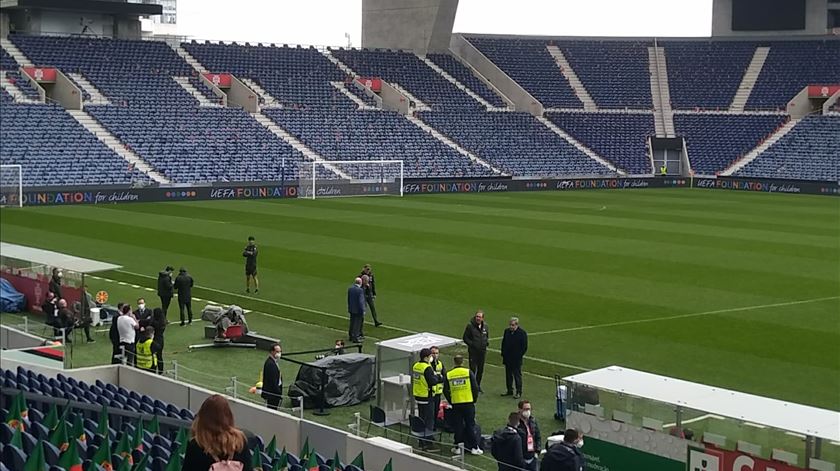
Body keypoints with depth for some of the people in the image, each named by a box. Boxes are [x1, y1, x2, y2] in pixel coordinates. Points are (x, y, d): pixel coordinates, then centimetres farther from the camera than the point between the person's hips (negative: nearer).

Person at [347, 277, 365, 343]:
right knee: (357, 324, 1)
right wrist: (363, 310, -13)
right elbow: (361, 301, -20)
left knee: (352, 323, 17)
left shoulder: (350, 288, 2)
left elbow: (348, 299, 9)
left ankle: (351, 336, 27)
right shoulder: (360, 290, -20)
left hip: (351, 309, 7)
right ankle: (355, 338, 3)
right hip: (358, 310, -7)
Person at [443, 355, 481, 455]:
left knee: (458, 426, 10)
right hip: (468, 403, -1)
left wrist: (450, 401, 15)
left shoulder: (448, 374, 1)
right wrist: (474, 399, 8)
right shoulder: (468, 372, -4)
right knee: (470, 425, 5)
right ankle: (474, 447, 6)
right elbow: (475, 388, -5)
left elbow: (445, 390, 4)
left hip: (455, 404, 1)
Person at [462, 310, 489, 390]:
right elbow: (465, 338, -6)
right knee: (472, 369, -5)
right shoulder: (470, 326, -10)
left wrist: (487, 342, 0)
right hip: (473, 351, -5)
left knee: (480, 370, 13)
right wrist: (472, 344, -18)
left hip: (482, 351, 5)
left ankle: (478, 385, 27)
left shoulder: (485, 326, 4)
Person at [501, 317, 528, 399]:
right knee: (508, 375, 12)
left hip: (516, 359, -5)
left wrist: (519, 356, -10)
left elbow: (524, 347, -7)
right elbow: (503, 343, 15)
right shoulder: (507, 331, 7)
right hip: (507, 358, 5)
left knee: (517, 375, -1)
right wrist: (503, 355, 8)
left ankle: (518, 392, 5)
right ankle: (509, 390, 23)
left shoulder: (522, 333, -9)